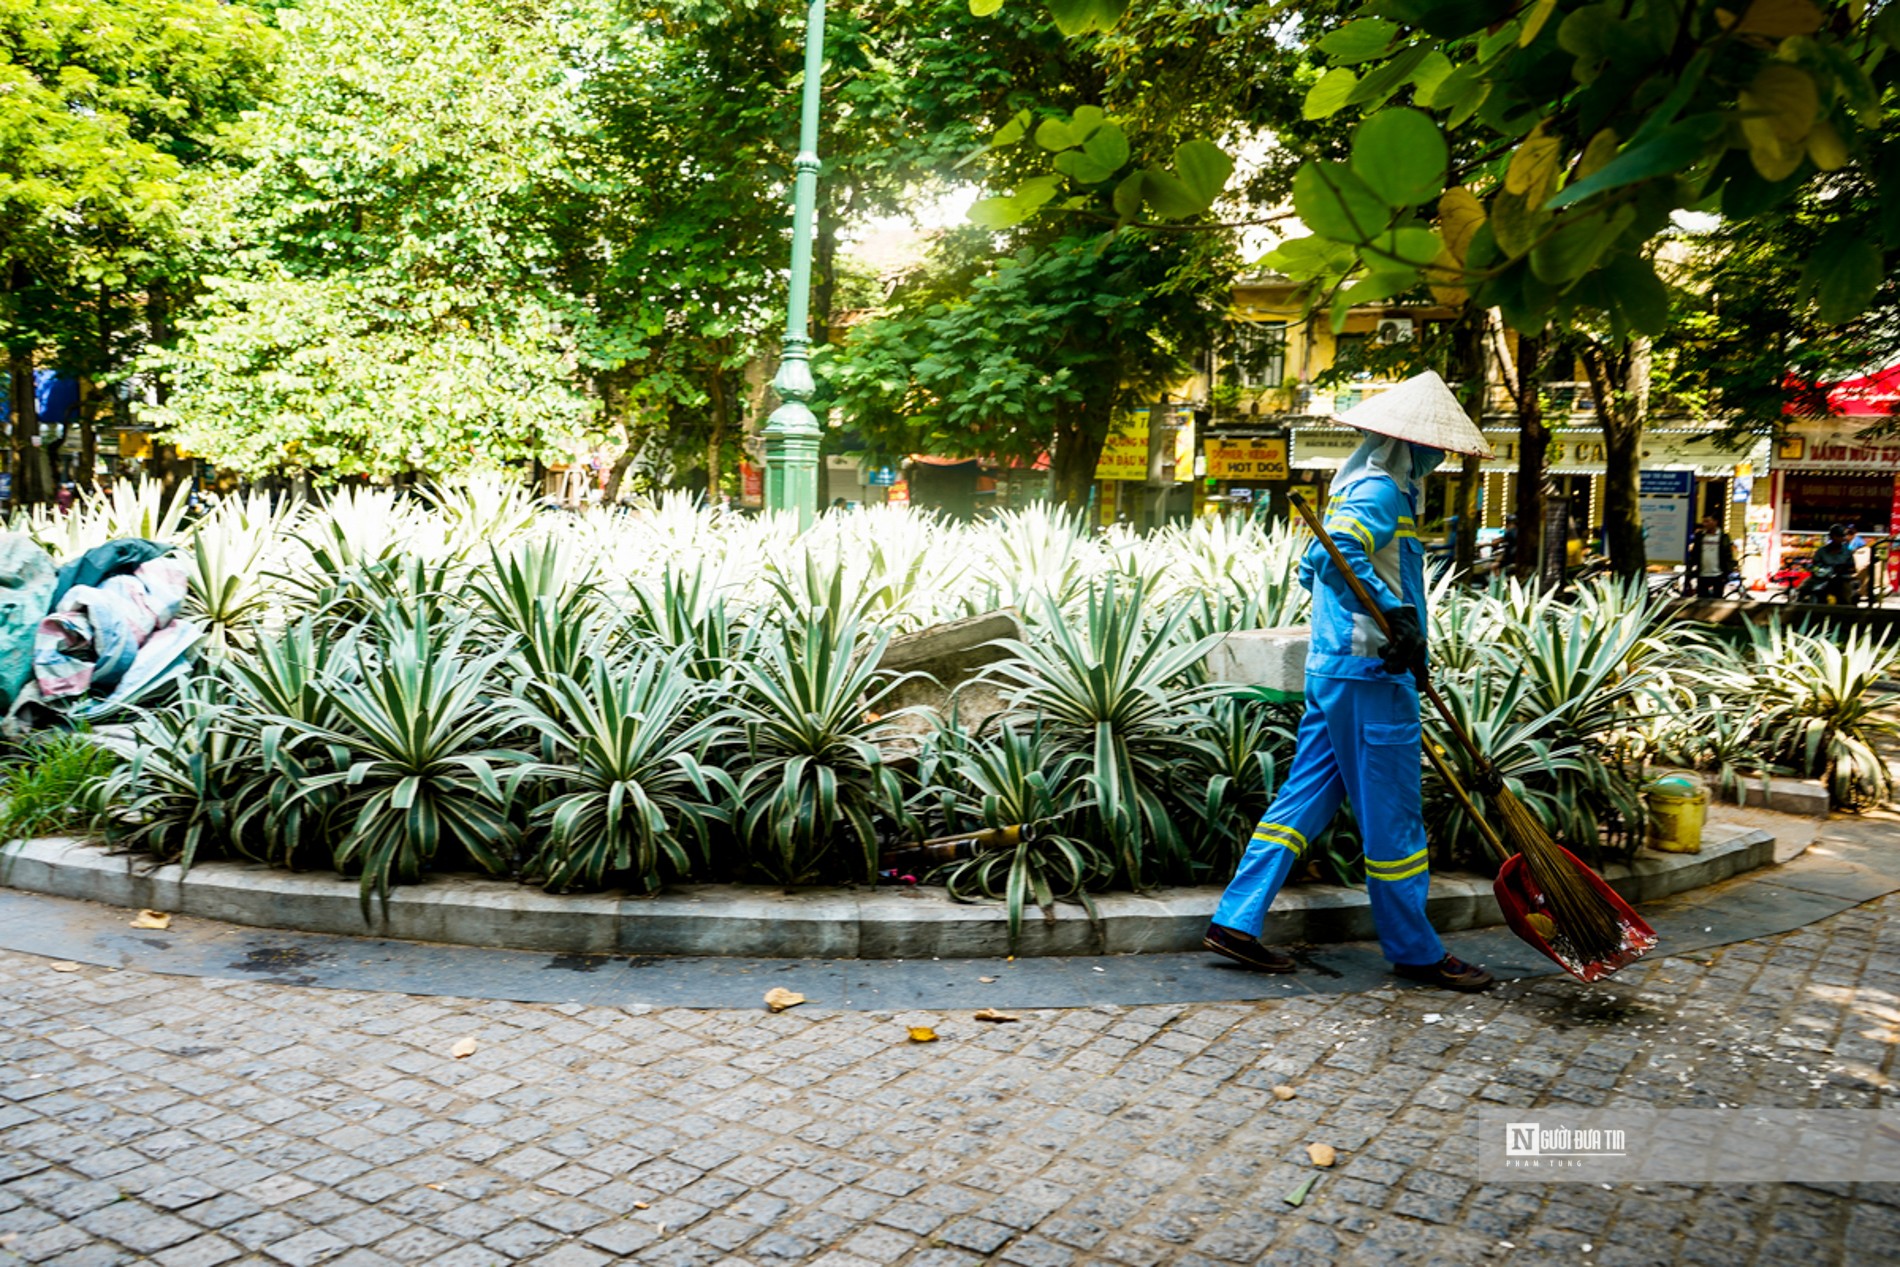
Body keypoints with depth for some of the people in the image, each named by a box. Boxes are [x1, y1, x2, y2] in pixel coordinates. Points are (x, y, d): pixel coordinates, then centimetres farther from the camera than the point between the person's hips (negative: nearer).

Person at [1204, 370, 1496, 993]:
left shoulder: (1360, 484, 20)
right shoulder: (1382, 491, -12)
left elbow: (1314, 565, 26)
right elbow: (1337, 553, -29)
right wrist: (1396, 614, -29)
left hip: (1332, 667, 10)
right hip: (1371, 671, -10)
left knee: (1305, 797, 10)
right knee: (1392, 813, 1)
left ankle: (1236, 920, 9)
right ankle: (1415, 951, 13)